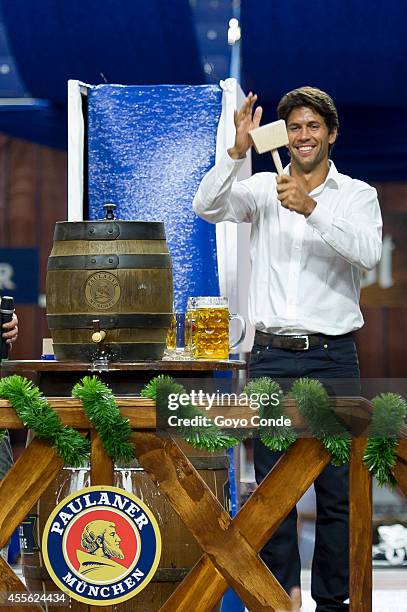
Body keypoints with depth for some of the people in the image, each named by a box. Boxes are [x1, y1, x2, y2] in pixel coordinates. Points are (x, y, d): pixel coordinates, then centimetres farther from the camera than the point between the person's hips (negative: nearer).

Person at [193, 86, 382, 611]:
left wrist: (311, 208, -22)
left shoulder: (357, 194, 6)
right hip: (272, 355, 1)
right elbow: (206, 207, -7)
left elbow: (368, 252, -12)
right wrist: (237, 150, -20)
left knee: (337, 488, 1)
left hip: (332, 355, -1)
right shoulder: (261, 189, 10)